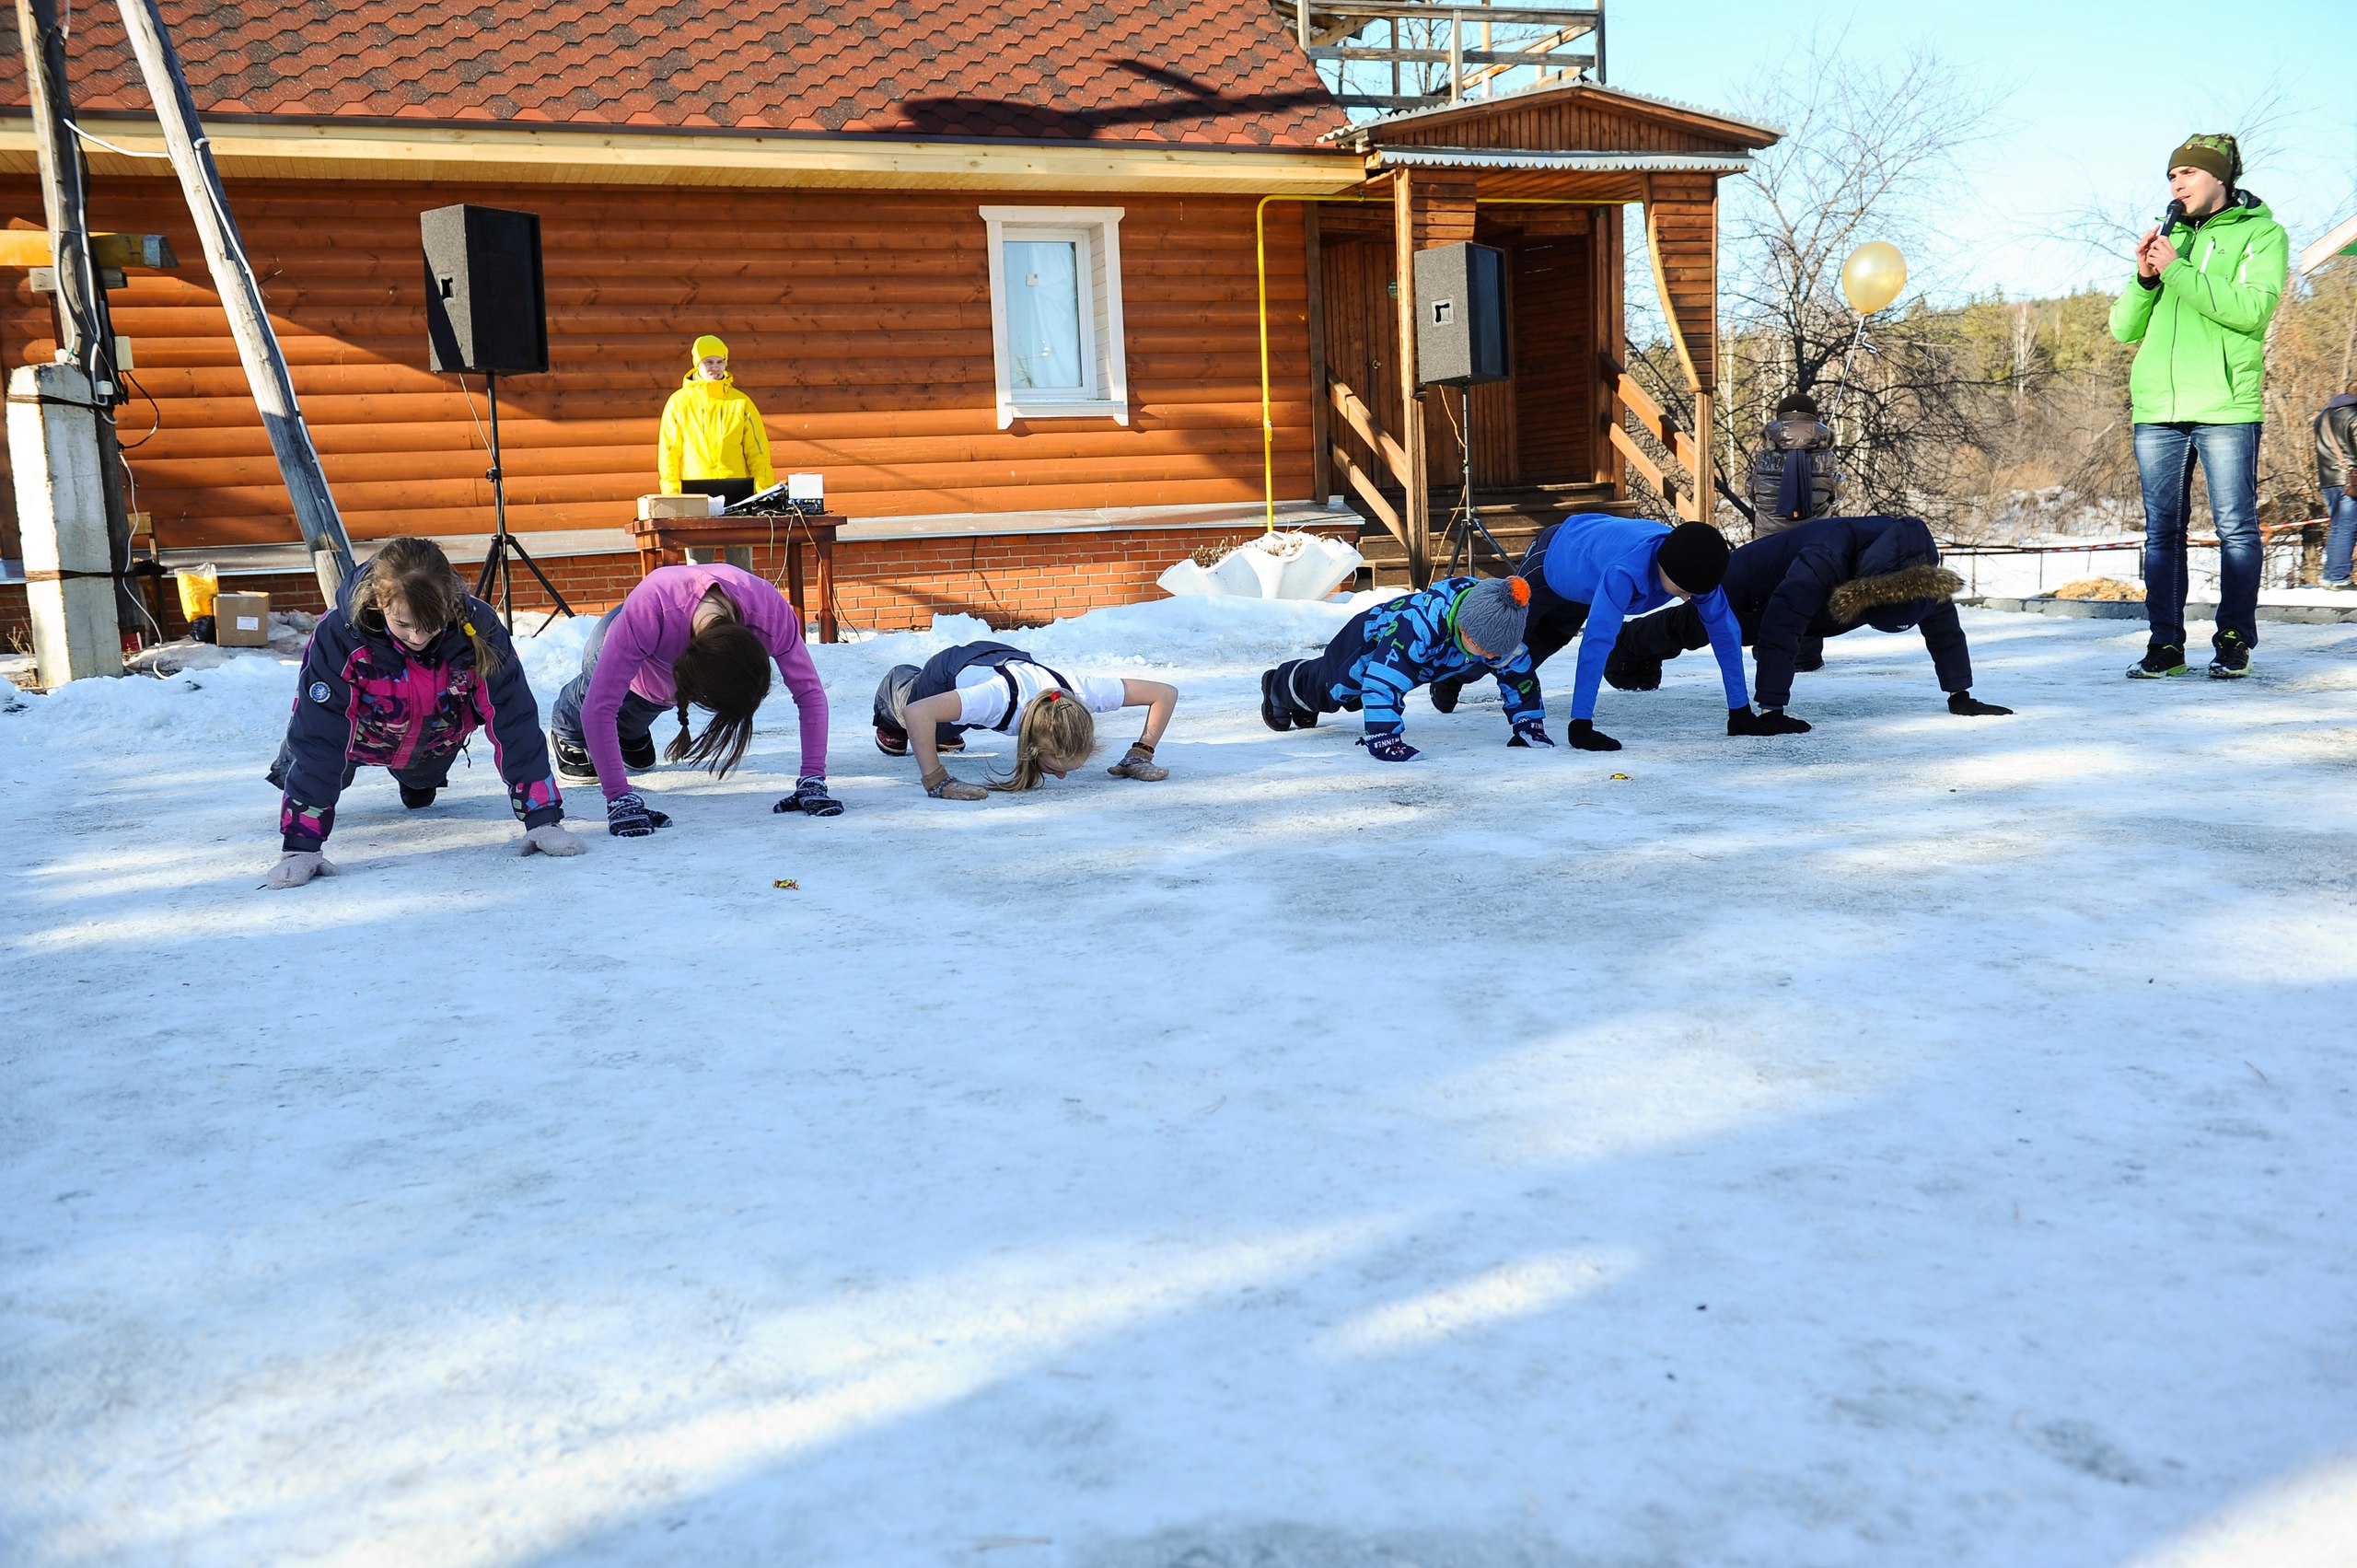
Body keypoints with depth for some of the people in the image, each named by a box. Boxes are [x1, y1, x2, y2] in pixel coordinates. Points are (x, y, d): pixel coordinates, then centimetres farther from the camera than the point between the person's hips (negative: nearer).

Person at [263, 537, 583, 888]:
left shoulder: (477, 627, -36)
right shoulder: (339, 636, -40)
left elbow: (513, 720, -30)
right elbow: (317, 736, -37)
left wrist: (542, 820, -34)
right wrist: (301, 846, -40)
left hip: (435, 743, 2)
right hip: (364, 737, -1)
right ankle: (292, 769, 43)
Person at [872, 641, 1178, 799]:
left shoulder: (1083, 691, -44)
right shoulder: (1000, 699, -53)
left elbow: (1166, 694, -33)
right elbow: (916, 712, -60)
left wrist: (1141, 753, -39)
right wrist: (935, 781, -60)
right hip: (953, 670, -3)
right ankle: (897, 682, 61)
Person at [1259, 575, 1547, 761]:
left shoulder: (1498, 629, -32)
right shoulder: (1419, 626, -53)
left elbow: (1519, 674, -15)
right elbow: (1382, 684, -53)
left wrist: (1529, 725, -17)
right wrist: (1385, 741, -54)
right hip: (1371, 638, -6)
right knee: (1329, 689, 21)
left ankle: (1304, 705, 63)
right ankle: (1279, 686, 54)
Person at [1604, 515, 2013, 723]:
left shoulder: (1920, 569, -31)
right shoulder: (1823, 560, -51)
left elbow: (1943, 626, -18)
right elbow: (1778, 630, -51)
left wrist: (1960, 696, -18)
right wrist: (1771, 709, -52)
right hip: (1749, 590, -5)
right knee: (1686, 628, 22)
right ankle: (1628, 641, 52)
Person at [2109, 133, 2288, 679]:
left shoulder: (2261, 234, 5)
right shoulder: (2168, 240, 19)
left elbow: (2253, 310, -13)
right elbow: (2124, 329, 14)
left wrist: (2178, 271, -13)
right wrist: (2145, 277, -4)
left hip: (2226, 408, -4)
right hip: (2157, 409, 4)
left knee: (2236, 528, -3)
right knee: (2162, 531, 2)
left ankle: (2234, 641, 3)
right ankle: (2165, 644, 4)